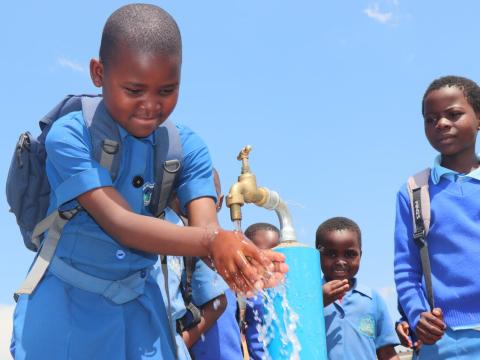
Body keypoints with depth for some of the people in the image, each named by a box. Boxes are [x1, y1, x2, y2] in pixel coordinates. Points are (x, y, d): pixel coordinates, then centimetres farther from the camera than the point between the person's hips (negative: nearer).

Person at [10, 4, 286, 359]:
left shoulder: (188, 148, -6)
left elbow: (205, 227, -19)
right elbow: (119, 222, -28)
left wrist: (240, 257, -43)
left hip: (139, 306, 3)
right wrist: (212, 241, -43)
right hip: (64, 304, -3)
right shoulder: (69, 136, -18)